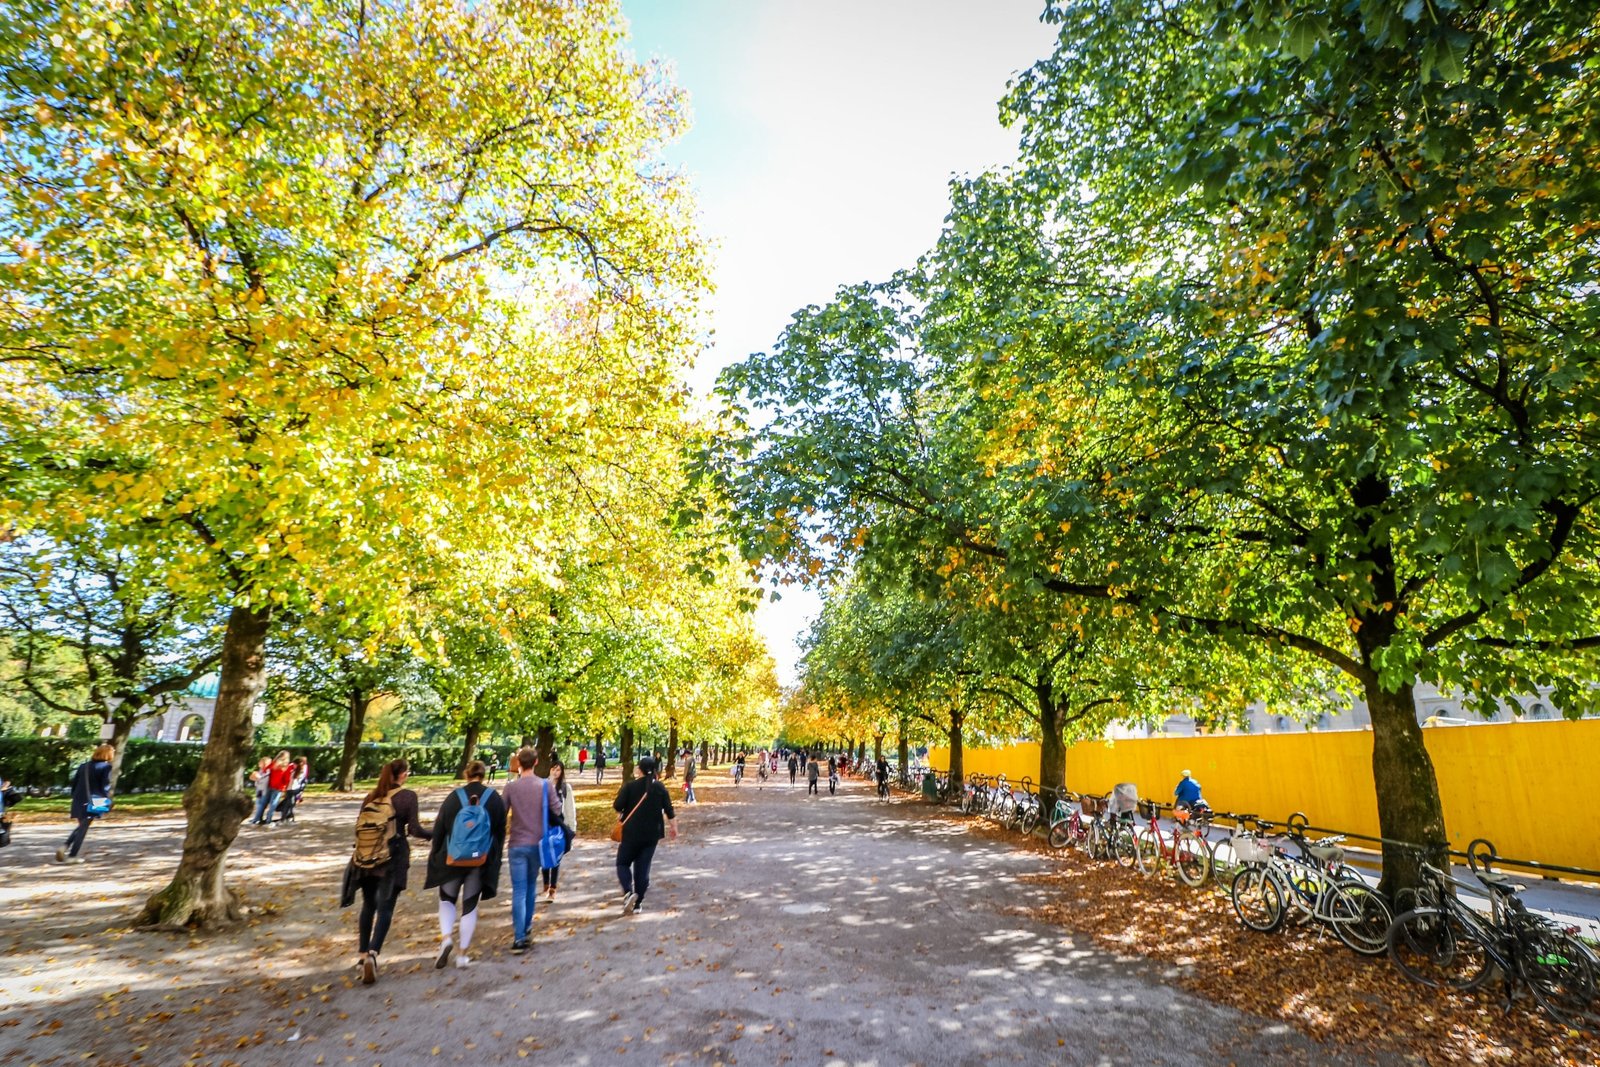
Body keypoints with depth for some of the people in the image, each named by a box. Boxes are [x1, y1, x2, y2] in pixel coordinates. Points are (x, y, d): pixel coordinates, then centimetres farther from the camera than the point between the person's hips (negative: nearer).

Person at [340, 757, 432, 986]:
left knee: (368, 905, 19)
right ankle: (373, 953, -16)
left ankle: (363, 954, 27)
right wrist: (434, 834, 5)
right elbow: (415, 830, -11)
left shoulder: (372, 796, 6)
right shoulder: (407, 796, -10)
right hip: (393, 858, -5)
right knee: (385, 907, 0)